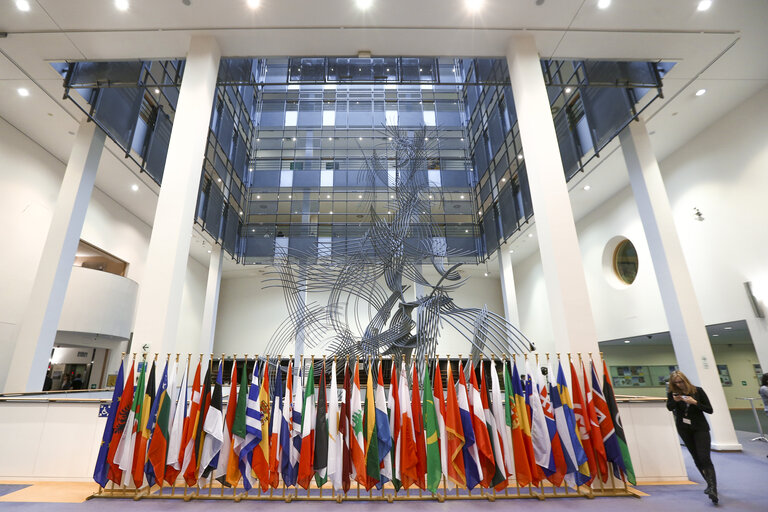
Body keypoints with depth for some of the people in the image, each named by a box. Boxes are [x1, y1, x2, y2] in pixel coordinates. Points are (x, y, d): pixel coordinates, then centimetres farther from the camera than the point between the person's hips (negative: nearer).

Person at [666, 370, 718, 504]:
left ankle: (713, 489, -19)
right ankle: (710, 484, 27)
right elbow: (669, 407, -17)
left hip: (700, 428, -2)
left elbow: (709, 410, -7)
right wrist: (675, 400, -36)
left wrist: (695, 402, -23)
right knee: (696, 458, 11)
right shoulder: (673, 393, -5)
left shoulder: (698, 391, -8)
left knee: (704, 457, -15)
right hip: (684, 429, 2)